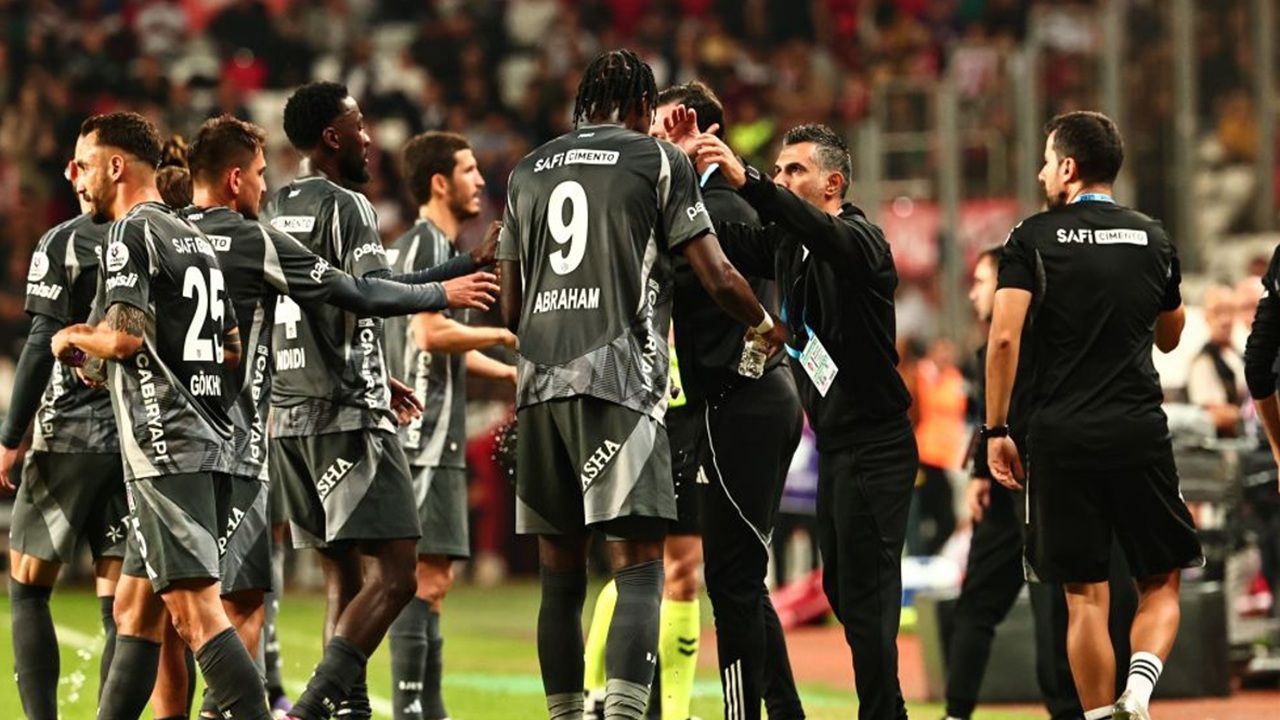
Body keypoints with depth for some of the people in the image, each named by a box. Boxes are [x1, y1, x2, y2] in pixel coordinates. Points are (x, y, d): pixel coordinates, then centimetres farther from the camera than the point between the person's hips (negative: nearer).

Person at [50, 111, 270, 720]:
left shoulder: (131, 232, -7)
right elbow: (233, 350, 24)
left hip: (165, 448, -9)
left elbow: (125, 335, -19)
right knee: (133, 608, 14)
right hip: (208, 444, 10)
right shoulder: (194, 238, 20)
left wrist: (74, 340, 4)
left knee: (196, 612, -13)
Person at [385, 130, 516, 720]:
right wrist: (502, 336, -9)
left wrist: (510, 373, 23)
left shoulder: (431, 244, 22)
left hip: (433, 442, 11)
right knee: (424, 577, -12)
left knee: (432, 578, 12)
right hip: (424, 438, -11)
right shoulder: (428, 243, -10)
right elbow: (432, 333, -21)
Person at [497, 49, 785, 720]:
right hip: (619, 379, -5)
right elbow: (719, 279, 1)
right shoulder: (658, 160, 5)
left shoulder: (527, 173, 18)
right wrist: (765, 325, 20)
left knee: (561, 572, 11)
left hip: (540, 382, 5)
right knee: (638, 564, -9)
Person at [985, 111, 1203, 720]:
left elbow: (1004, 337, -10)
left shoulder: (1033, 237, -1)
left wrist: (995, 430, -4)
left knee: (1085, 595, 5)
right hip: (1139, 433, 1)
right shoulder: (1153, 239, 8)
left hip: (1062, 438, -1)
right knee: (1160, 583, 10)